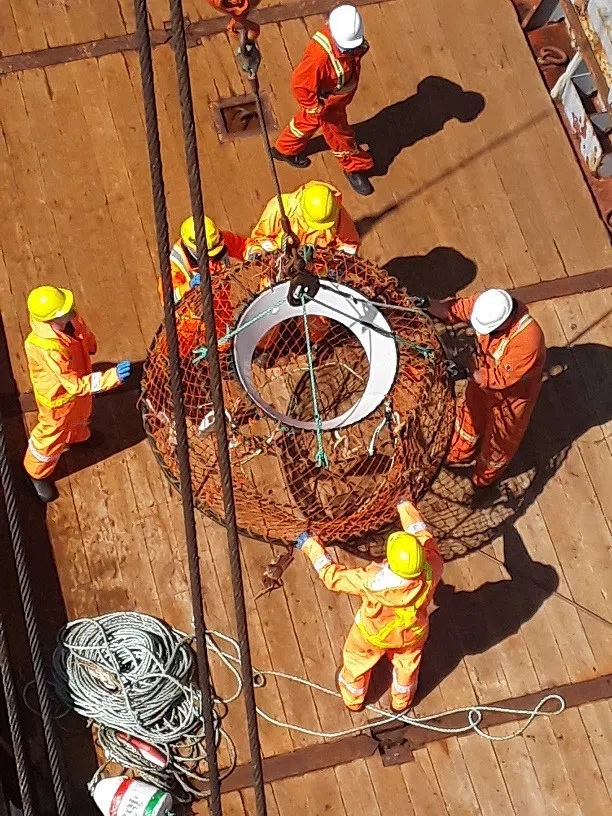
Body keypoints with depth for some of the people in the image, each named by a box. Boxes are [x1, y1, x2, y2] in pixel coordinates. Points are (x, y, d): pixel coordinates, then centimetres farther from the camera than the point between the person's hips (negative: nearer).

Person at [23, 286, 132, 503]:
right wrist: (113, 376, -50)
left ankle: (76, 436, 73)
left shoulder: (70, 321, -25)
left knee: (80, 414, 37)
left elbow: (86, 336, 1)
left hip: (80, 382, 7)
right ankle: (38, 473, 50)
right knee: (53, 436, 19)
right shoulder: (47, 349, -47)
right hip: (58, 397, -7)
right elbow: (76, 385, -43)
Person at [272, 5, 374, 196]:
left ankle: (285, 149, 59)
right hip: (327, 102, -8)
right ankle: (354, 168, 47)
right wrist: (316, 108, -22)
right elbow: (300, 84, -33)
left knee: (308, 121, 31)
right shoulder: (320, 56, -45)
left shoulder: (347, 34, -22)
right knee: (339, 133, 18)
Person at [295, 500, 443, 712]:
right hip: (411, 635, 2)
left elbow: (333, 576, -27)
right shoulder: (431, 573, -39)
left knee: (357, 663, 31)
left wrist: (310, 546, -15)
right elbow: (426, 538, -18)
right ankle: (401, 702, 62)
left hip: (372, 636, -2)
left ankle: (353, 699, 60)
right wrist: (407, 508, -4)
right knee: (407, 664, 34)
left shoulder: (371, 582, -44)